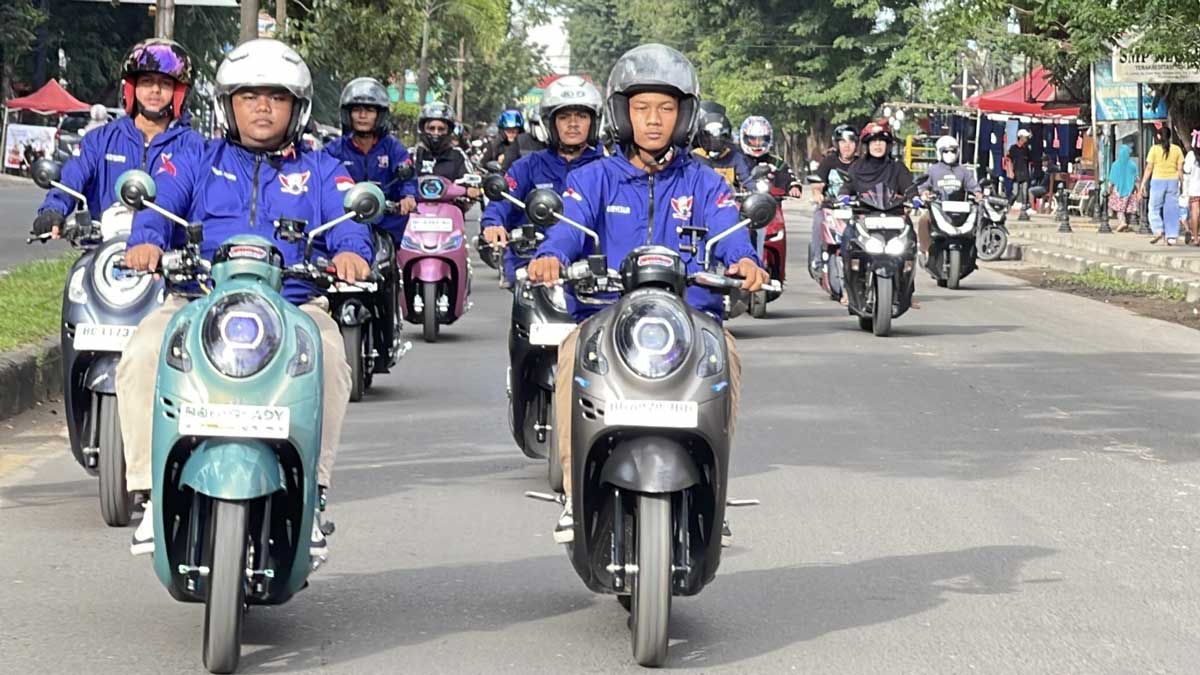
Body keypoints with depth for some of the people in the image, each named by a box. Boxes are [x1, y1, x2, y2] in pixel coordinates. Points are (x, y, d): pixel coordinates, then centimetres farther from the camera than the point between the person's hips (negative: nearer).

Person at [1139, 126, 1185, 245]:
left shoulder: (1155, 149, -4)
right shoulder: (1177, 149, 3)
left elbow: (1149, 169, -4)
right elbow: (1180, 170, 2)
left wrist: (1143, 184, 1)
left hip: (1158, 180, -2)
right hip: (1173, 181, 2)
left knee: (1154, 208, 9)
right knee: (1172, 209, 6)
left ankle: (1158, 230, -11)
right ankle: (1172, 236, 3)